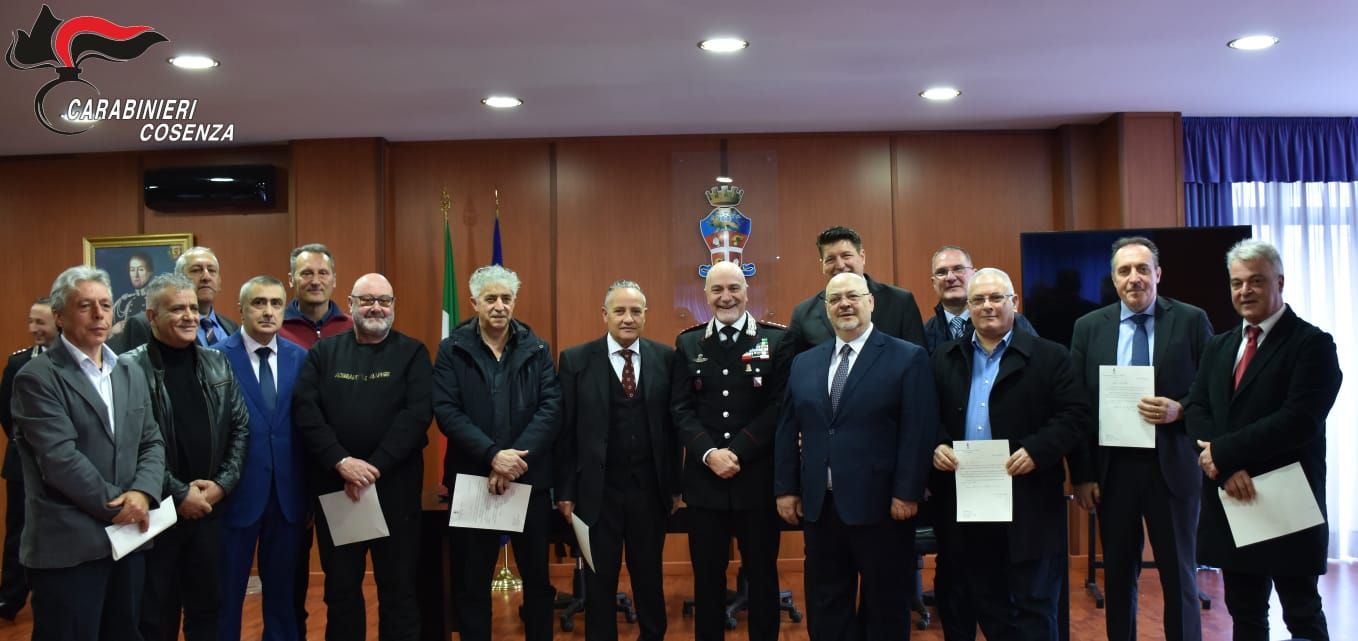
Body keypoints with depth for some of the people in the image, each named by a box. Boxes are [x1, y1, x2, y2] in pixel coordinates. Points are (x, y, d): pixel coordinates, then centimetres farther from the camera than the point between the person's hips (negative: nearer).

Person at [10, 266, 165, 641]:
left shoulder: (132, 373, 13)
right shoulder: (37, 378, -9)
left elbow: (152, 442, 8)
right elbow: (60, 460, -18)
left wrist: (142, 493, -10)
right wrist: (118, 506, -13)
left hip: (129, 536, 6)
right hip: (68, 546, -6)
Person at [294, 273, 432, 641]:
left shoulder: (412, 353, 2)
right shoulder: (323, 353, 8)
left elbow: (417, 414, -9)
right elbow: (305, 411, -3)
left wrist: (374, 467, -17)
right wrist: (341, 462, -16)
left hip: (395, 485, -1)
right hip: (334, 486, 2)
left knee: (398, 586, 6)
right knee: (340, 586, 12)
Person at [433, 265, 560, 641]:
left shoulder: (537, 350, 4)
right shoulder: (452, 350, 0)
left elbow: (551, 409, -5)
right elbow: (446, 411, -9)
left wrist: (516, 459, -17)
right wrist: (493, 455, -20)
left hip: (530, 479, 1)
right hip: (471, 479, -1)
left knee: (537, 578, 12)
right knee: (471, 582, 10)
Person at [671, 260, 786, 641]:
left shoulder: (776, 340, -1)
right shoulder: (688, 344, 7)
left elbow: (779, 407, -7)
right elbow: (681, 409, 2)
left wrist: (736, 452, -14)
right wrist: (709, 454, -13)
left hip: (758, 478, -2)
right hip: (704, 479, 2)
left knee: (762, 575, 11)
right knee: (707, 577, 12)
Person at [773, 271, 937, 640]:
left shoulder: (908, 358, -4)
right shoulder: (804, 364, 11)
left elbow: (918, 432, -9)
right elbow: (787, 431, 11)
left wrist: (907, 493, -14)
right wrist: (785, 488, 6)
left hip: (881, 505, -4)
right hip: (820, 505, 4)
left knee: (886, 607, 9)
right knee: (825, 606, 13)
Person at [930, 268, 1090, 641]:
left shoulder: (1050, 357, 1)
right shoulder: (944, 359, 11)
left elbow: (1075, 418, -5)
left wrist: (1036, 451, -18)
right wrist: (937, 446, -8)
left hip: (1028, 505, -3)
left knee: (1033, 608, 5)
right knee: (984, 607, 13)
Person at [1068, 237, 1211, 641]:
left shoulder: (1191, 321, -1)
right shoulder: (1089, 327, 4)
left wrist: (1179, 410, -19)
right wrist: (1082, 475, -2)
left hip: (1172, 467, -1)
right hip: (1112, 469, 2)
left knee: (1179, 576, 10)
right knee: (1118, 577, 13)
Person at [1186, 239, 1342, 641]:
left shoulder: (1312, 343, -7)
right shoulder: (1218, 346, 13)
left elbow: (1299, 420, -19)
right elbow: (1197, 410, 4)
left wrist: (1223, 452, -17)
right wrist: (1226, 469, -13)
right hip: (1230, 501, 6)